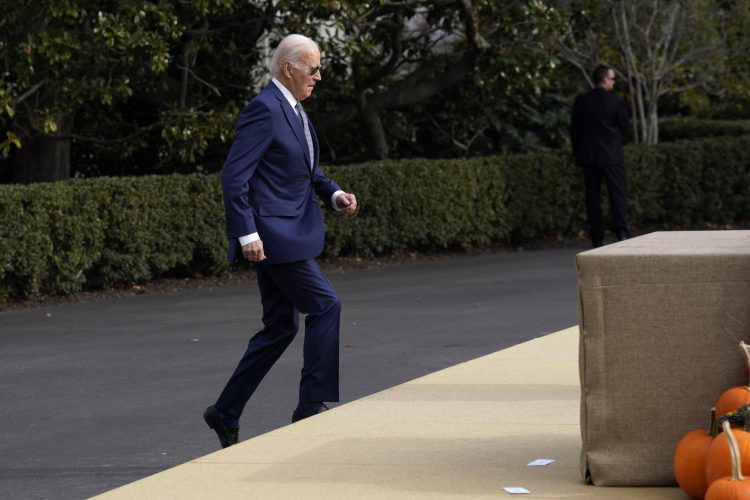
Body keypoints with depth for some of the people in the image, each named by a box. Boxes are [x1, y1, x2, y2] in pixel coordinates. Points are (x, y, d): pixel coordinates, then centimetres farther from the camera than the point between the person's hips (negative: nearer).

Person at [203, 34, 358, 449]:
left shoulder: (293, 109, 15)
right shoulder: (265, 109, -15)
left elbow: (306, 168, 27)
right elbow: (234, 175, -19)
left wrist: (333, 194, 9)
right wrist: (246, 233, -23)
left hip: (291, 232, 10)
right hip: (272, 234, -10)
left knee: (280, 328, 11)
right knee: (324, 305, -10)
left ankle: (226, 412, 17)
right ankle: (312, 406, -4)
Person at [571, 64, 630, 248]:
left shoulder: (581, 101, 2)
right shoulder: (616, 101, -8)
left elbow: (574, 129, 5)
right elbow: (624, 126, -1)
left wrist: (577, 153, 13)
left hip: (588, 156, 3)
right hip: (611, 156, -3)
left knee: (593, 197, 5)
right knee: (618, 193, 0)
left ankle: (597, 239, 3)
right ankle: (622, 233, -13)